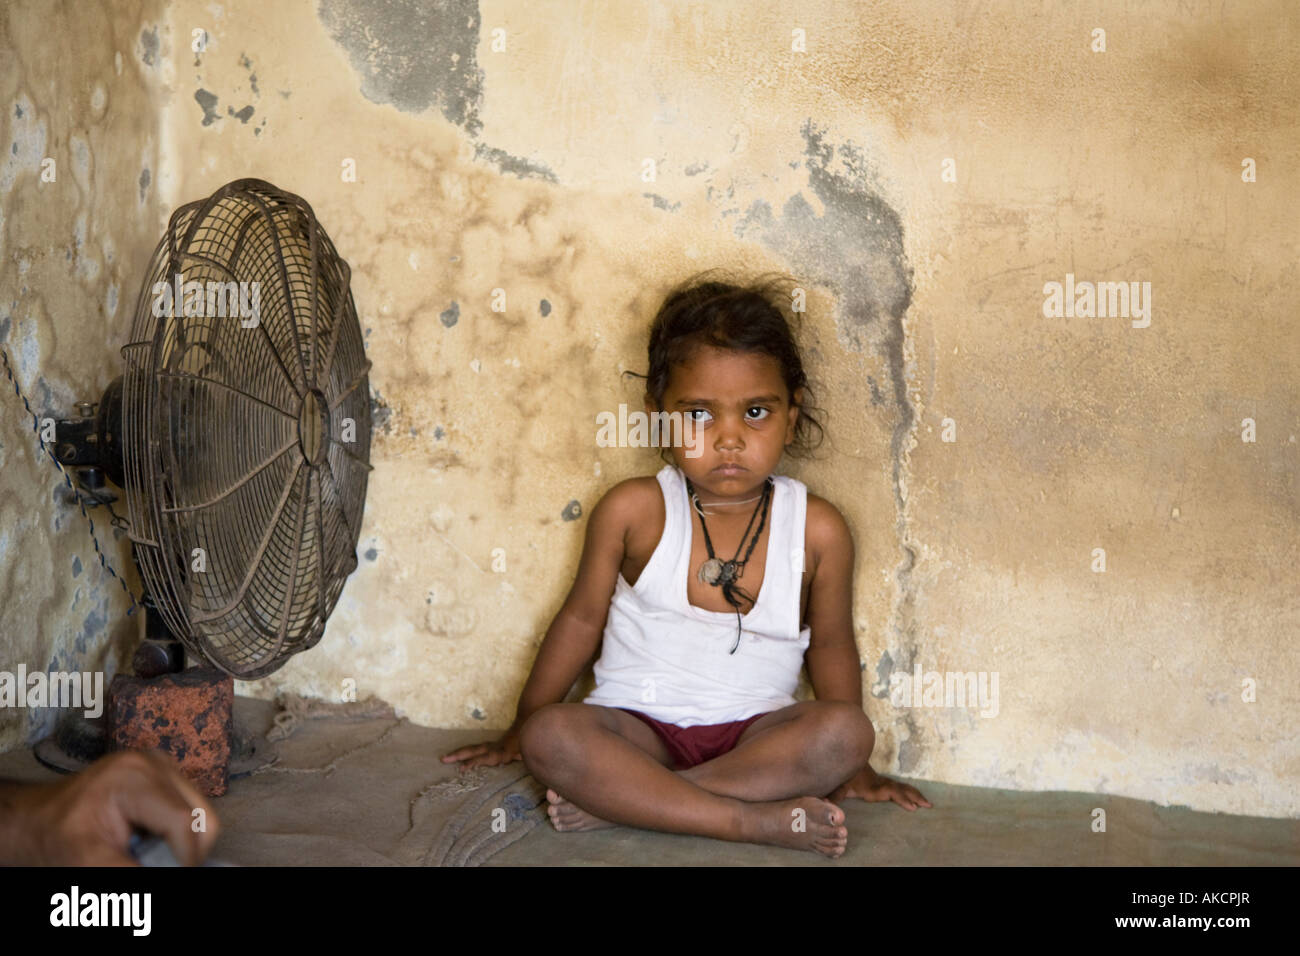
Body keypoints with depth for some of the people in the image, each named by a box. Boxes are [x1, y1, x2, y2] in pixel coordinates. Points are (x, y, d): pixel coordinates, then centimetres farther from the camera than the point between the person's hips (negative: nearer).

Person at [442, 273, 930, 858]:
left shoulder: (817, 529, -4)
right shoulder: (634, 510, -6)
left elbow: (832, 647, 9)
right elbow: (582, 618, 6)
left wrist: (851, 767, 13)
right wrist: (518, 731, 13)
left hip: (756, 732, 1)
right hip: (638, 727, -1)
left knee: (846, 729, -28)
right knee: (549, 737, -29)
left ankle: (616, 800, -28)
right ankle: (754, 819, -32)